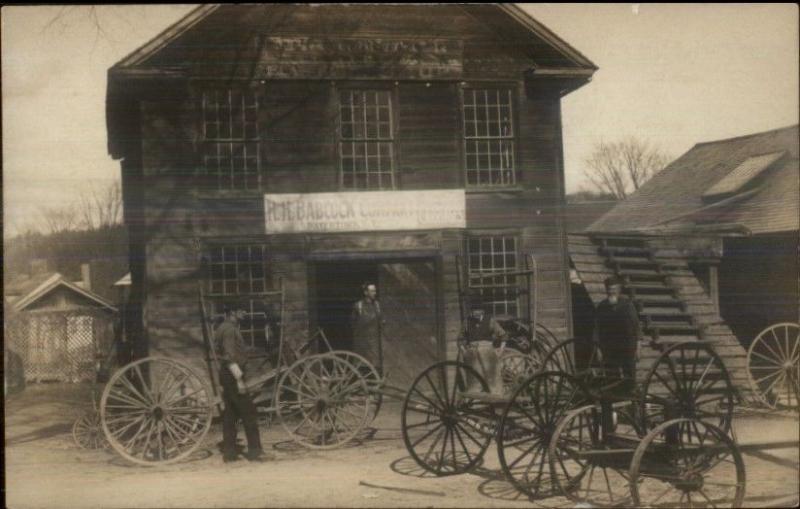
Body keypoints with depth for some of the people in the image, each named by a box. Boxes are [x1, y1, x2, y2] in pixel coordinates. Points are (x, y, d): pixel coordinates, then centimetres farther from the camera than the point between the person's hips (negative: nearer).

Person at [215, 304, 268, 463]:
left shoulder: (225, 328, 17)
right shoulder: (229, 329, -15)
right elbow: (229, 357, -22)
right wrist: (239, 379, -24)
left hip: (227, 376, 10)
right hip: (232, 376, -10)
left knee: (230, 414, 9)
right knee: (248, 412, -5)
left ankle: (229, 452, 10)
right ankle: (254, 450, -3)